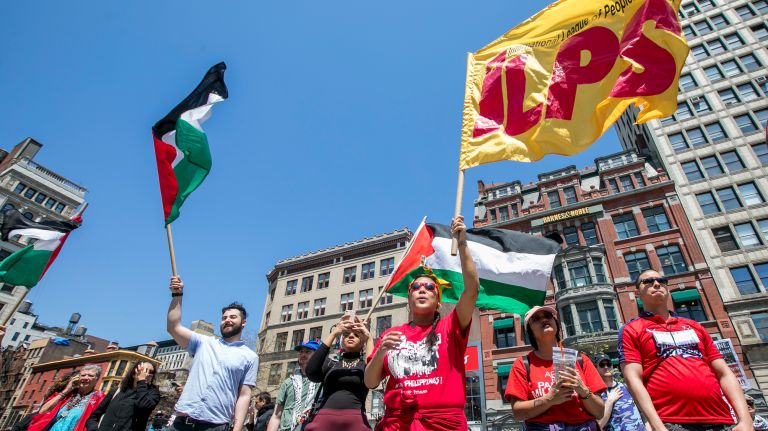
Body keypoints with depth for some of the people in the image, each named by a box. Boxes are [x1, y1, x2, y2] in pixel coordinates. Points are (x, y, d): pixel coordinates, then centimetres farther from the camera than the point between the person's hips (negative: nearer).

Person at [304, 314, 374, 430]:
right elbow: (311, 373, -7)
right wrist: (333, 334, -10)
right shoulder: (330, 362, 16)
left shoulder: (366, 364, 12)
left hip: (355, 421, -1)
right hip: (324, 420, 1)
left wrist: (369, 339, -12)